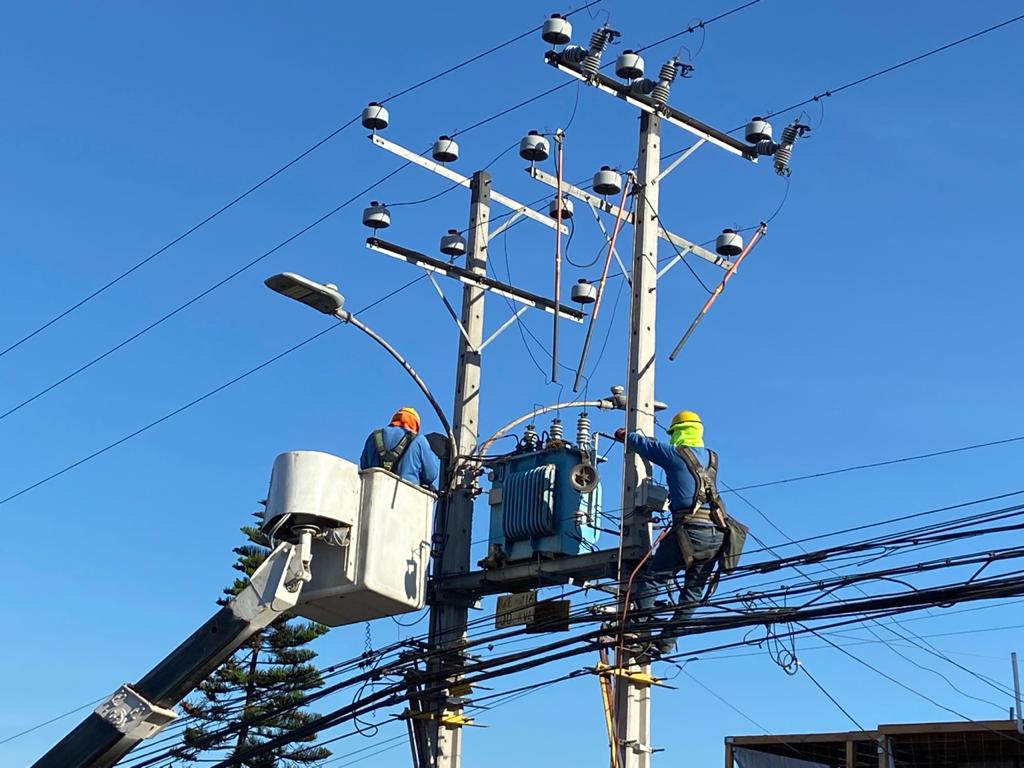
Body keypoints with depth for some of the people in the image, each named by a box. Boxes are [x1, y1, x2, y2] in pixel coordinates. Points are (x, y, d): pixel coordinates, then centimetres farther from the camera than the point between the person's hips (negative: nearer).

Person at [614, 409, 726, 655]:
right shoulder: (712, 458, 20)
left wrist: (624, 435, 38)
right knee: (693, 590, 9)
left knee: (652, 579, 0)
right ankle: (667, 641, 8)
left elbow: (641, 443, 16)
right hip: (717, 532, 6)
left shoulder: (673, 453, 4)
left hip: (690, 528, -6)